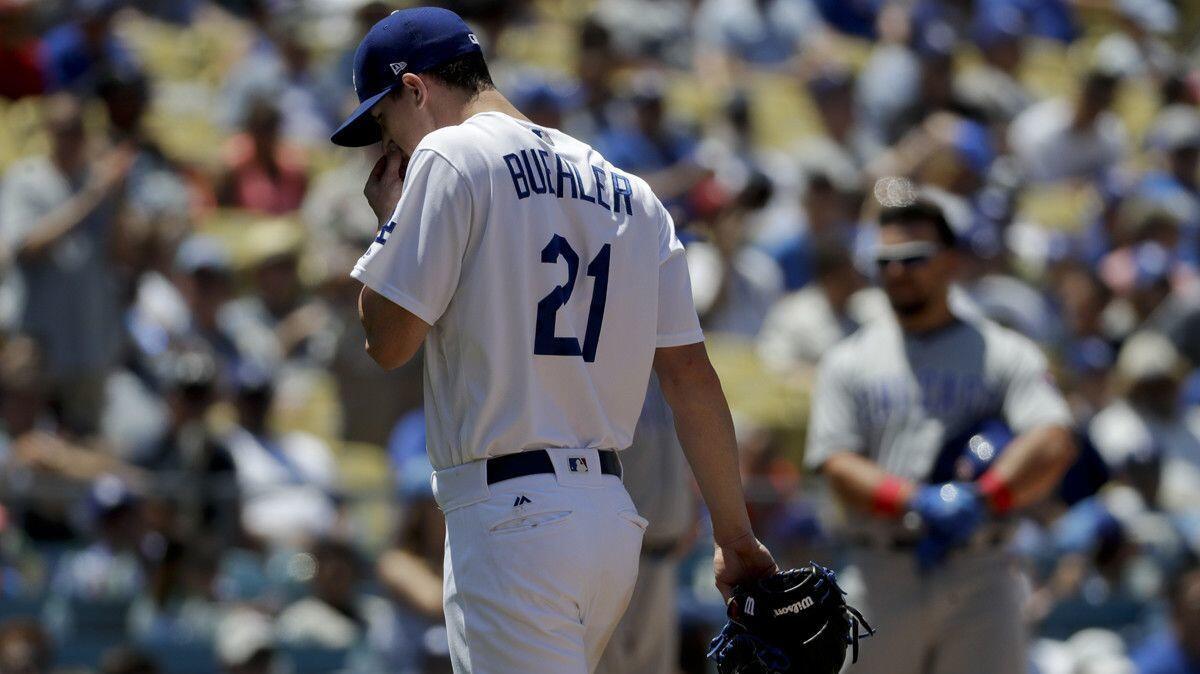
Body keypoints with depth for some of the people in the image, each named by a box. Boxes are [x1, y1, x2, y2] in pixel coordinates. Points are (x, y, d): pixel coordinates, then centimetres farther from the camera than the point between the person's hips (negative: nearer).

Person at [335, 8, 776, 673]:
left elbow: (388, 339, -8)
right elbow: (691, 376, 13)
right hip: (615, 515, 8)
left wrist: (389, 216, 9)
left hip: (510, 519, -8)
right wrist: (735, 536, 15)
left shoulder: (451, 157, -5)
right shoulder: (630, 193, 16)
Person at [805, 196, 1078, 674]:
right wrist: (918, 503, -18)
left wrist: (978, 502, -22)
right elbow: (837, 467, 0)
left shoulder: (1004, 353, 8)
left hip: (980, 580, -1)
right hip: (881, 576, 1)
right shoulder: (848, 361, 12)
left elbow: (1054, 446, -8)